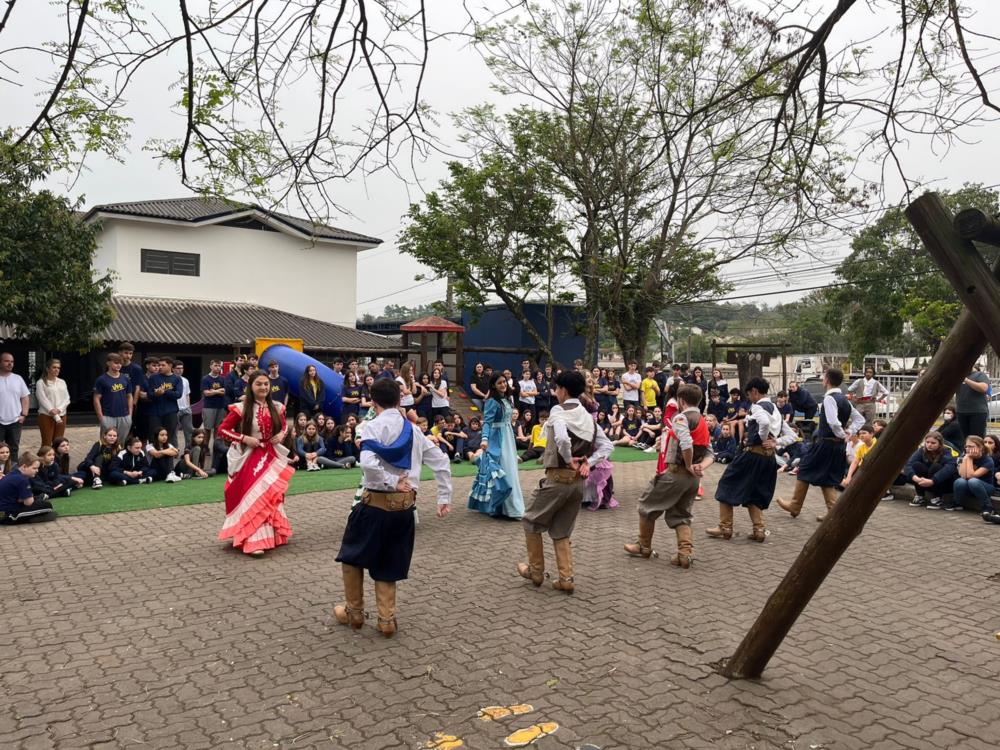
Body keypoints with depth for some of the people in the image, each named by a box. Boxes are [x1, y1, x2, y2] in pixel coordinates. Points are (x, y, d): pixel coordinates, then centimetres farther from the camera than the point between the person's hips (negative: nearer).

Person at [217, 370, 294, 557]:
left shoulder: (276, 408, 1)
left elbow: (283, 427, 18)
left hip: (271, 457, 5)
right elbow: (222, 430, -9)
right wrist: (244, 438, -18)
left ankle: (272, 535, 29)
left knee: (271, 496, 12)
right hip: (249, 458, -5)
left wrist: (281, 435, -5)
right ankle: (254, 541, -10)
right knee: (253, 496, -10)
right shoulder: (241, 408, -12)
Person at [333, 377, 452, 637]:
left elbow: (368, 464, -27)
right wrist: (444, 498, 12)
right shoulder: (412, 430, 9)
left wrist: (392, 481, -15)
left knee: (352, 555, 18)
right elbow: (442, 463, 9)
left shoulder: (373, 426, -8)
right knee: (387, 564, 18)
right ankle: (387, 619, 18)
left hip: (377, 502, -5)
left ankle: (354, 612, 29)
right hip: (406, 505, 5)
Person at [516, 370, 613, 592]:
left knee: (531, 521, 15)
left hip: (558, 477, -6)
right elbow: (607, 446, 7)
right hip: (579, 481, 7)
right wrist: (588, 463, -3)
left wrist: (569, 461, -15)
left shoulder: (558, 411, -11)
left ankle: (536, 571, 22)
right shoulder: (588, 416, 10)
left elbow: (562, 438, -30)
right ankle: (566, 579, 12)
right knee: (561, 532, 18)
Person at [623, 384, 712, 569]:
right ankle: (686, 553, 2)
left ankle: (643, 546, 23)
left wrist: (689, 466, -16)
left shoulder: (681, 417, -13)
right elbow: (709, 454, 9)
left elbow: (686, 444, -30)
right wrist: (700, 467, -8)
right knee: (680, 515, 17)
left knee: (647, 504, 12)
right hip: (693, 478, 8)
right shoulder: (703, 423, 14)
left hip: (675, 472, -8)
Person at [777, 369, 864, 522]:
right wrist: (849, 432, 6)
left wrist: (842, 435, -13)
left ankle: (795, 506, 18)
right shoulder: (844, 400, 10)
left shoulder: (829, 398, -17)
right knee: (827, 478, 16)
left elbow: (833, 422, -30)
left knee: (805, 471, 8)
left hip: (826, 443, -8)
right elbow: (860, 419, 17)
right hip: (839, 446, 8)